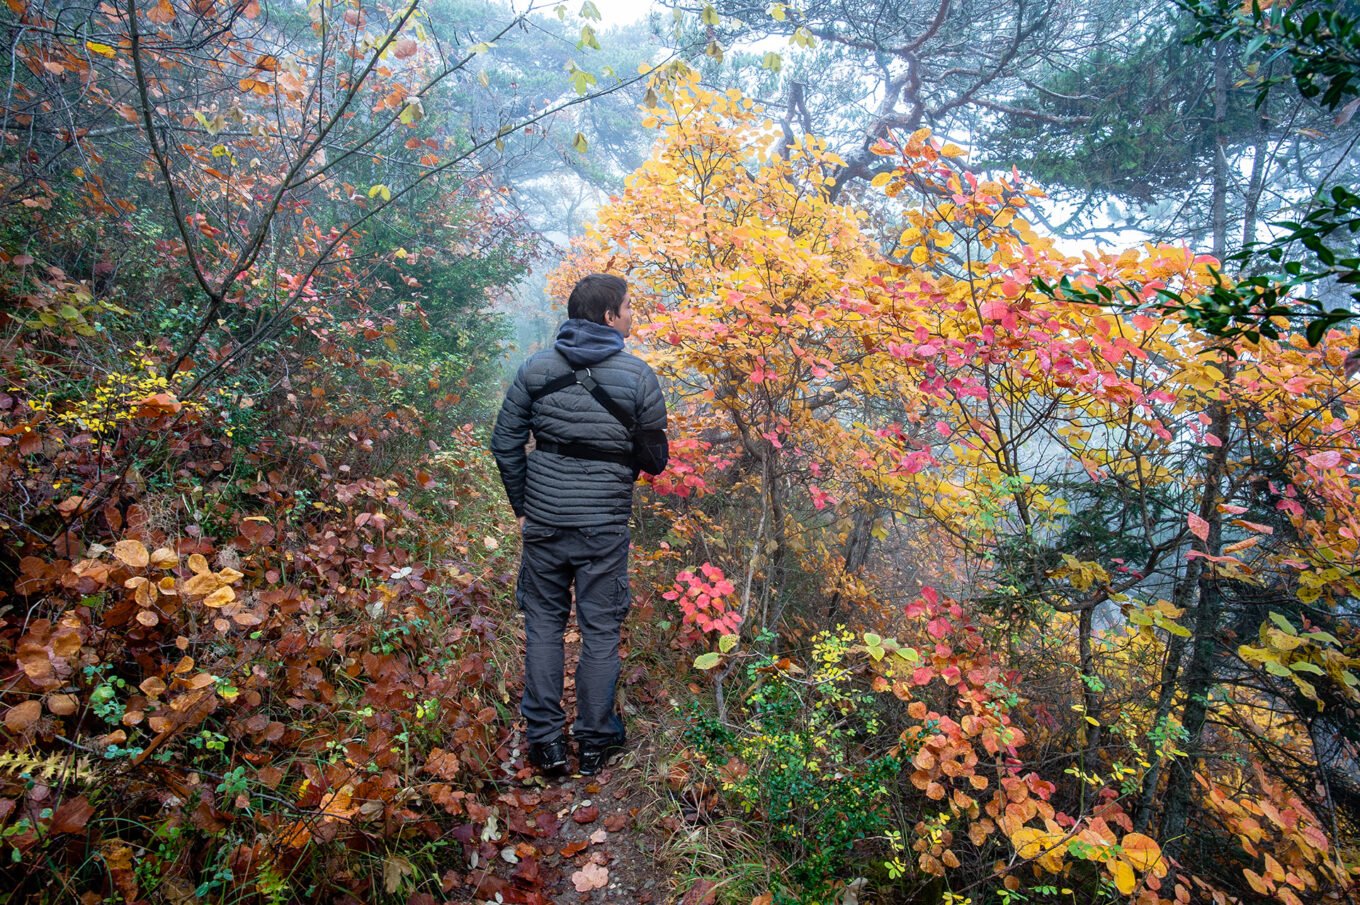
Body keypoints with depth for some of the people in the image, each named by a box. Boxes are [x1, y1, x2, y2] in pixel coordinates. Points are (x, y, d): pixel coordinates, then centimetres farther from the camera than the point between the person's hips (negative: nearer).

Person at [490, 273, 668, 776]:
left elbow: (505, 444, 2)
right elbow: (654, 460, -2)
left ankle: (545, 741, 23)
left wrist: (522, 505, 13)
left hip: (543, 522, 2)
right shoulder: (638, 376, -7)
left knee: (543, 626, 15)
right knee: (600, 631, 10)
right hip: (605, 527, -2)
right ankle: (594, 743, 23)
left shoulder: (536, 368, 0)